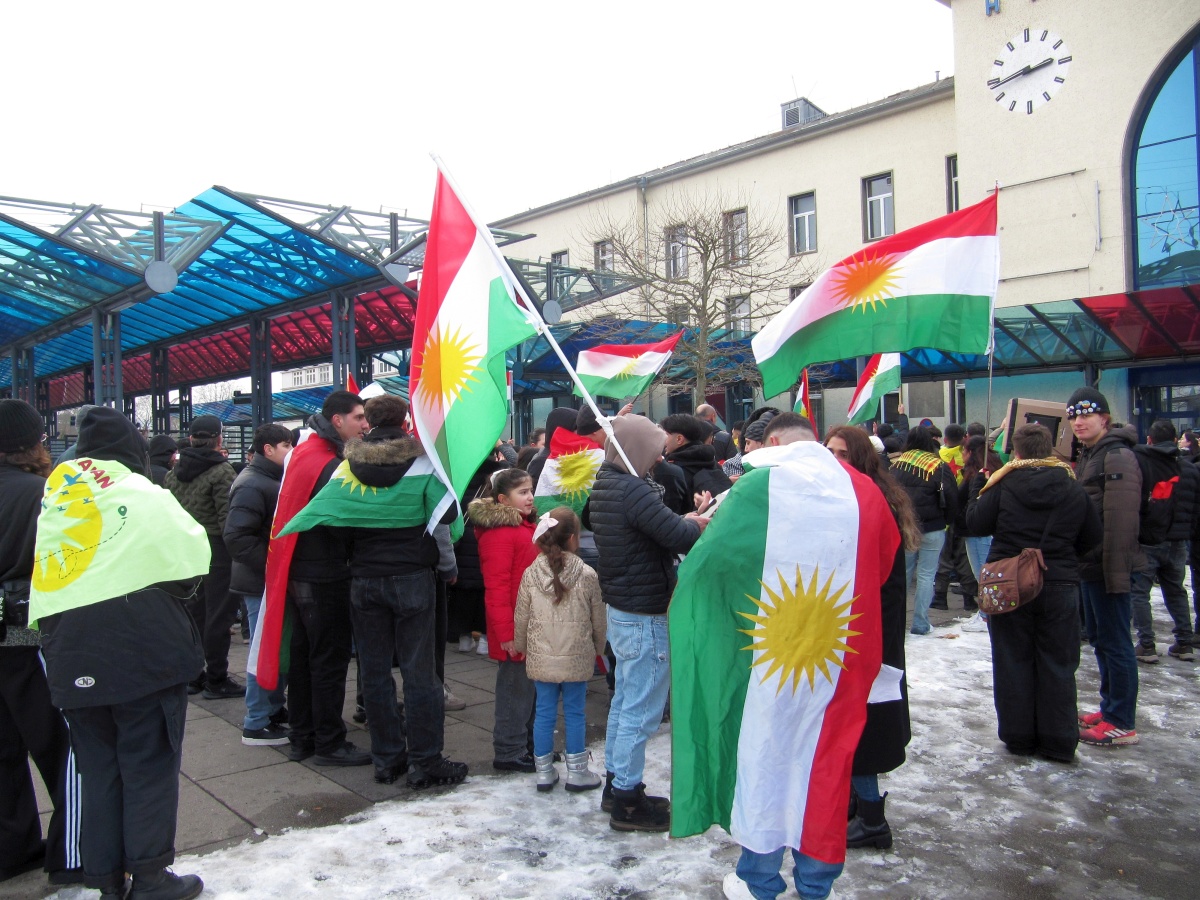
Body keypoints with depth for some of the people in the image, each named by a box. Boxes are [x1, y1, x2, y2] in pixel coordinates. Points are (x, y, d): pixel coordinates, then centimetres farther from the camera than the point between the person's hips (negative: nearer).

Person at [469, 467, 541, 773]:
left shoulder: (526, 527, 14)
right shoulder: (499, 533, -18)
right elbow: (496, 588, -22)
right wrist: (506, 633, -23)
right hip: (514, 631, -10)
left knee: (529, 687, 18)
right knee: (515, 687, 0)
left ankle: (528, 744, 30)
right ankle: (509, 753, 12)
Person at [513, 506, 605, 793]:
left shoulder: (530, 574, -4)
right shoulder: (587, 575, -8)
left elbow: (521, 618, 3)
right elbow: (598, 619, 1)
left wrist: (520, 646, 19)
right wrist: (599, 648, 17)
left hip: (540, 659, 2)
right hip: (576, 659, -2)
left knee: (544, 712, 11)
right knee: (574, 712, 9)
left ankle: (544, 771, 20)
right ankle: (577, 771, 18)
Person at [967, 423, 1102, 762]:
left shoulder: (1003, 485, -10)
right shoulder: (1074, 488, -2)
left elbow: (976, 524, -8)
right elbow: (1093, 538, 3)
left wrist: (978, 486, 6)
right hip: (1060, 588, 2)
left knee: (1014, 663, 9)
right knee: (1058, 665, 10)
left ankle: (1018, 737, 16)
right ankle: (1058, 742, 14)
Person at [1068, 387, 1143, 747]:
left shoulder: (1118, 456, -14)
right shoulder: (1086, 457, 16)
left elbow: (1122, 521, -21)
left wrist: (1117, 572, -24)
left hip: (1108, 567, -10)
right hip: (1089, 566, 10)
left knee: (1115, 642, -3)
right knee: (1099, 639, 17)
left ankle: (1122, 723, 5)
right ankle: (1110, 707, 29)